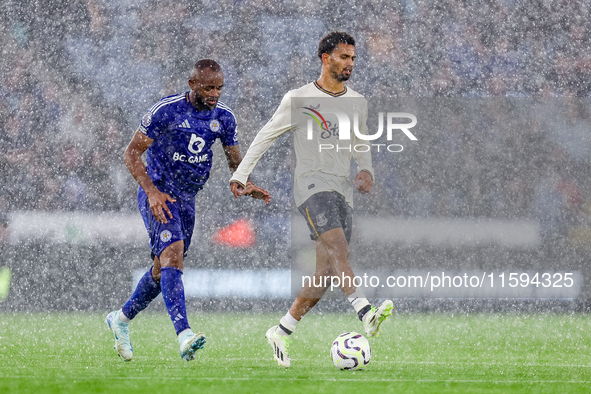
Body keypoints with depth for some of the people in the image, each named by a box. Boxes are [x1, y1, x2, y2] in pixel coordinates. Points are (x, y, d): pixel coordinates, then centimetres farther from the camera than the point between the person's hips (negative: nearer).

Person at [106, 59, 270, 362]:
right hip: (157, 193, -6)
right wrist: (152, 191, -24)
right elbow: (132, 153, -11)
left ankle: (121, 319, 37)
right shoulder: (166, 110, -16)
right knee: (173, 251, -26)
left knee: (164, 268, 13)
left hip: (186, 199, 6)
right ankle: (184, 335, -38)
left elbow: (235, 163, 8)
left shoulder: (223, 118, 0)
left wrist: (246, 186, -14)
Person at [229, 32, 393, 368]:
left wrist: (366, 171, 5)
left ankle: (282, 332, 15)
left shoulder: (357, 102, 15)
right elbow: (266, 136, 6)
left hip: (343, 190, 6)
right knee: (338, 247, -28)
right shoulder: (299, 99, 0)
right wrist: (240, 175, 3)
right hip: (312, 185, -6)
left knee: (327, 271, 2)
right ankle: (366, 314, -47)